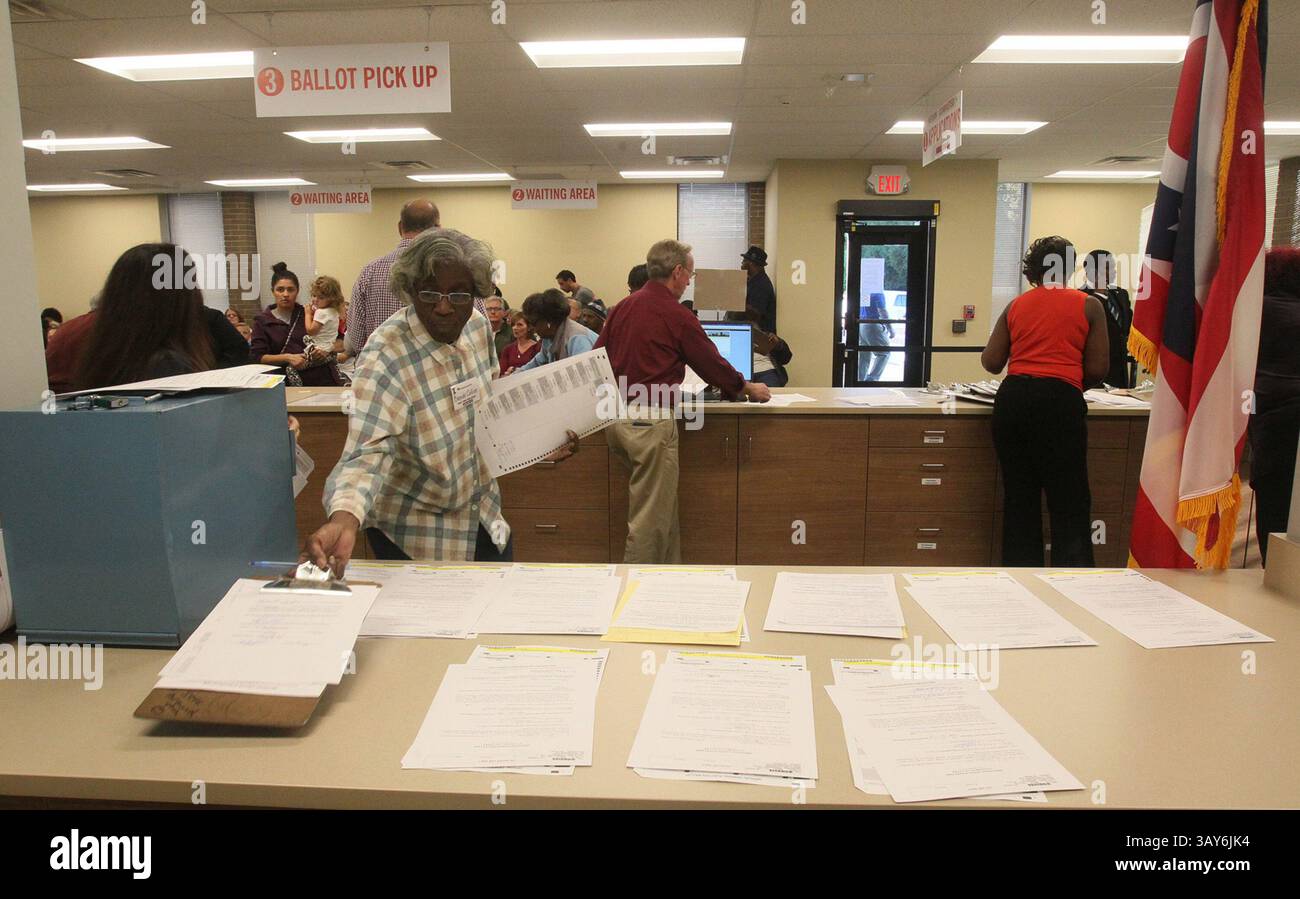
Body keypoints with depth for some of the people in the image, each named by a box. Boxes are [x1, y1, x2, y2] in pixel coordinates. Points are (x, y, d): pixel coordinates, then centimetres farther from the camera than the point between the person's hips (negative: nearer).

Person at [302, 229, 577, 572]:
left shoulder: (478, 328, -7)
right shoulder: (386, 357, -27)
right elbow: (367, 453, -36)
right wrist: (344, 520, -53)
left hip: (483, 516, 7)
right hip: (414, 535, -6)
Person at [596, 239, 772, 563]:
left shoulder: (622, 308, 11)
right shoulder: (676, 315, -9)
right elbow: (710, 362, -1)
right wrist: (748, 388, 15)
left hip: (616, 417, 8)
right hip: (650, 421, -8)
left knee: (663, 504, 19)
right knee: (650, 518, 0)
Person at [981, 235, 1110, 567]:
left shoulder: (1015, 306, 15)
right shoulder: (1089, 305, 7)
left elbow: (991, 363, 12)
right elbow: (1097, 370, 4)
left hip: (1012, 399, 4)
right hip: (1060, 402, -3)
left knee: (1019, 501, 11)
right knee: (1069, 506, 1)